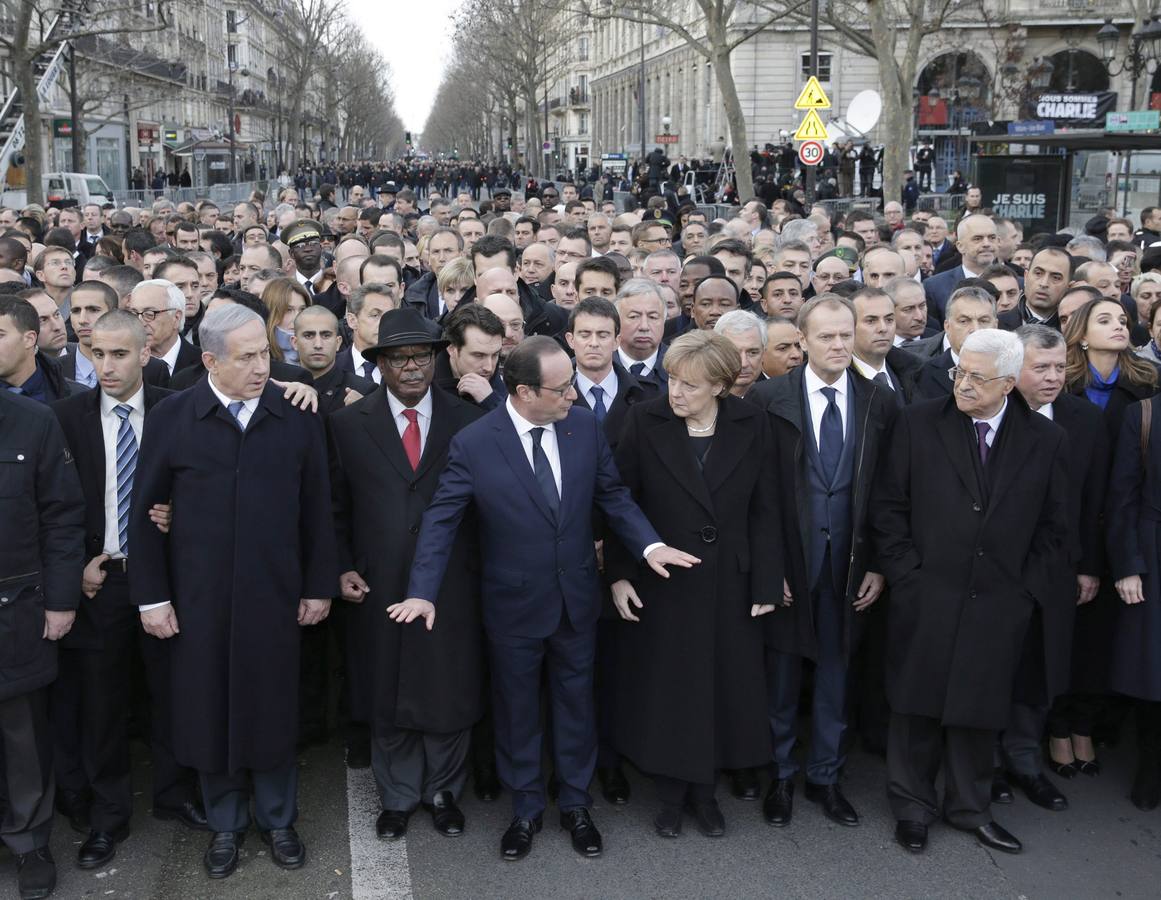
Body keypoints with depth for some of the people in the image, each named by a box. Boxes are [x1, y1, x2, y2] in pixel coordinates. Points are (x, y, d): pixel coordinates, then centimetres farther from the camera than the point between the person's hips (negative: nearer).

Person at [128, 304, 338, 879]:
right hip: (199, 597, 0)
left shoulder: (297, 417, -2)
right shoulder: (172, 418, -4)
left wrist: (319, 586, 3)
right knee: (209, 711, 10)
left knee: (272, 710, 10)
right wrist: (151, 596, -1)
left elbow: (316, 509, 2)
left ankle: (278, 820, 30)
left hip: (274, 595, 0)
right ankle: (225, 824, 30)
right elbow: (144, 512, 0)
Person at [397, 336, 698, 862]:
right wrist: (422, 592, -18)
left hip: (577, 597, 3)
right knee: (517, 712, 15)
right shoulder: (473, 444, -17)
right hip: (514, 603, -2)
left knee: (576, 704, 18)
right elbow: (441, 520, -12)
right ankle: (525, 810, 36)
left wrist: (649, 544, -12)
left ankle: (575, 804, 38)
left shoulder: (585, 426, -8)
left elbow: (612, 496, 1)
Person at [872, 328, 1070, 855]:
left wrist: (1029, 588, 0)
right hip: (925, 598, -1)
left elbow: (1053, 526, 8)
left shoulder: (1045, 441, 3)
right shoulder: (917, 425, -2)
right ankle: (912, 806, 25)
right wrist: (905, 574, -6)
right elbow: (888, 507, 0)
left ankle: (969, 807, 30)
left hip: (998, 606, 1)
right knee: (918, 705, 8)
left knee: (979, 709, 12)